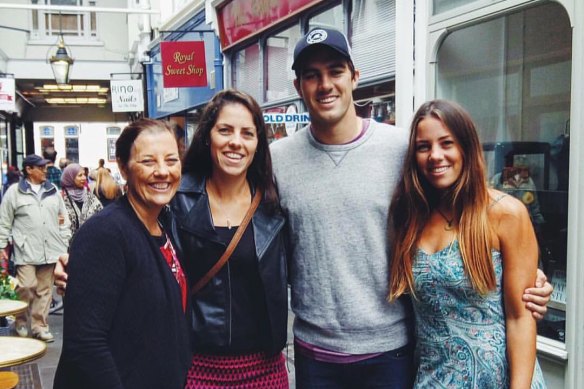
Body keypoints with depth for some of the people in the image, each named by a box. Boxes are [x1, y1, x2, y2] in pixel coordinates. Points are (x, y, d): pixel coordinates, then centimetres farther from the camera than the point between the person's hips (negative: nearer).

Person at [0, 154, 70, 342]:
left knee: (44, 290, 7)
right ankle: (21, 322, 15)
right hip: (26, 250, -3)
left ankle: (39, 326, 17)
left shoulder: (53, 191, 11)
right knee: (26, 287, -8)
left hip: (50, 250, 4)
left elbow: (63, 219, 14)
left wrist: (65, 243, 9)